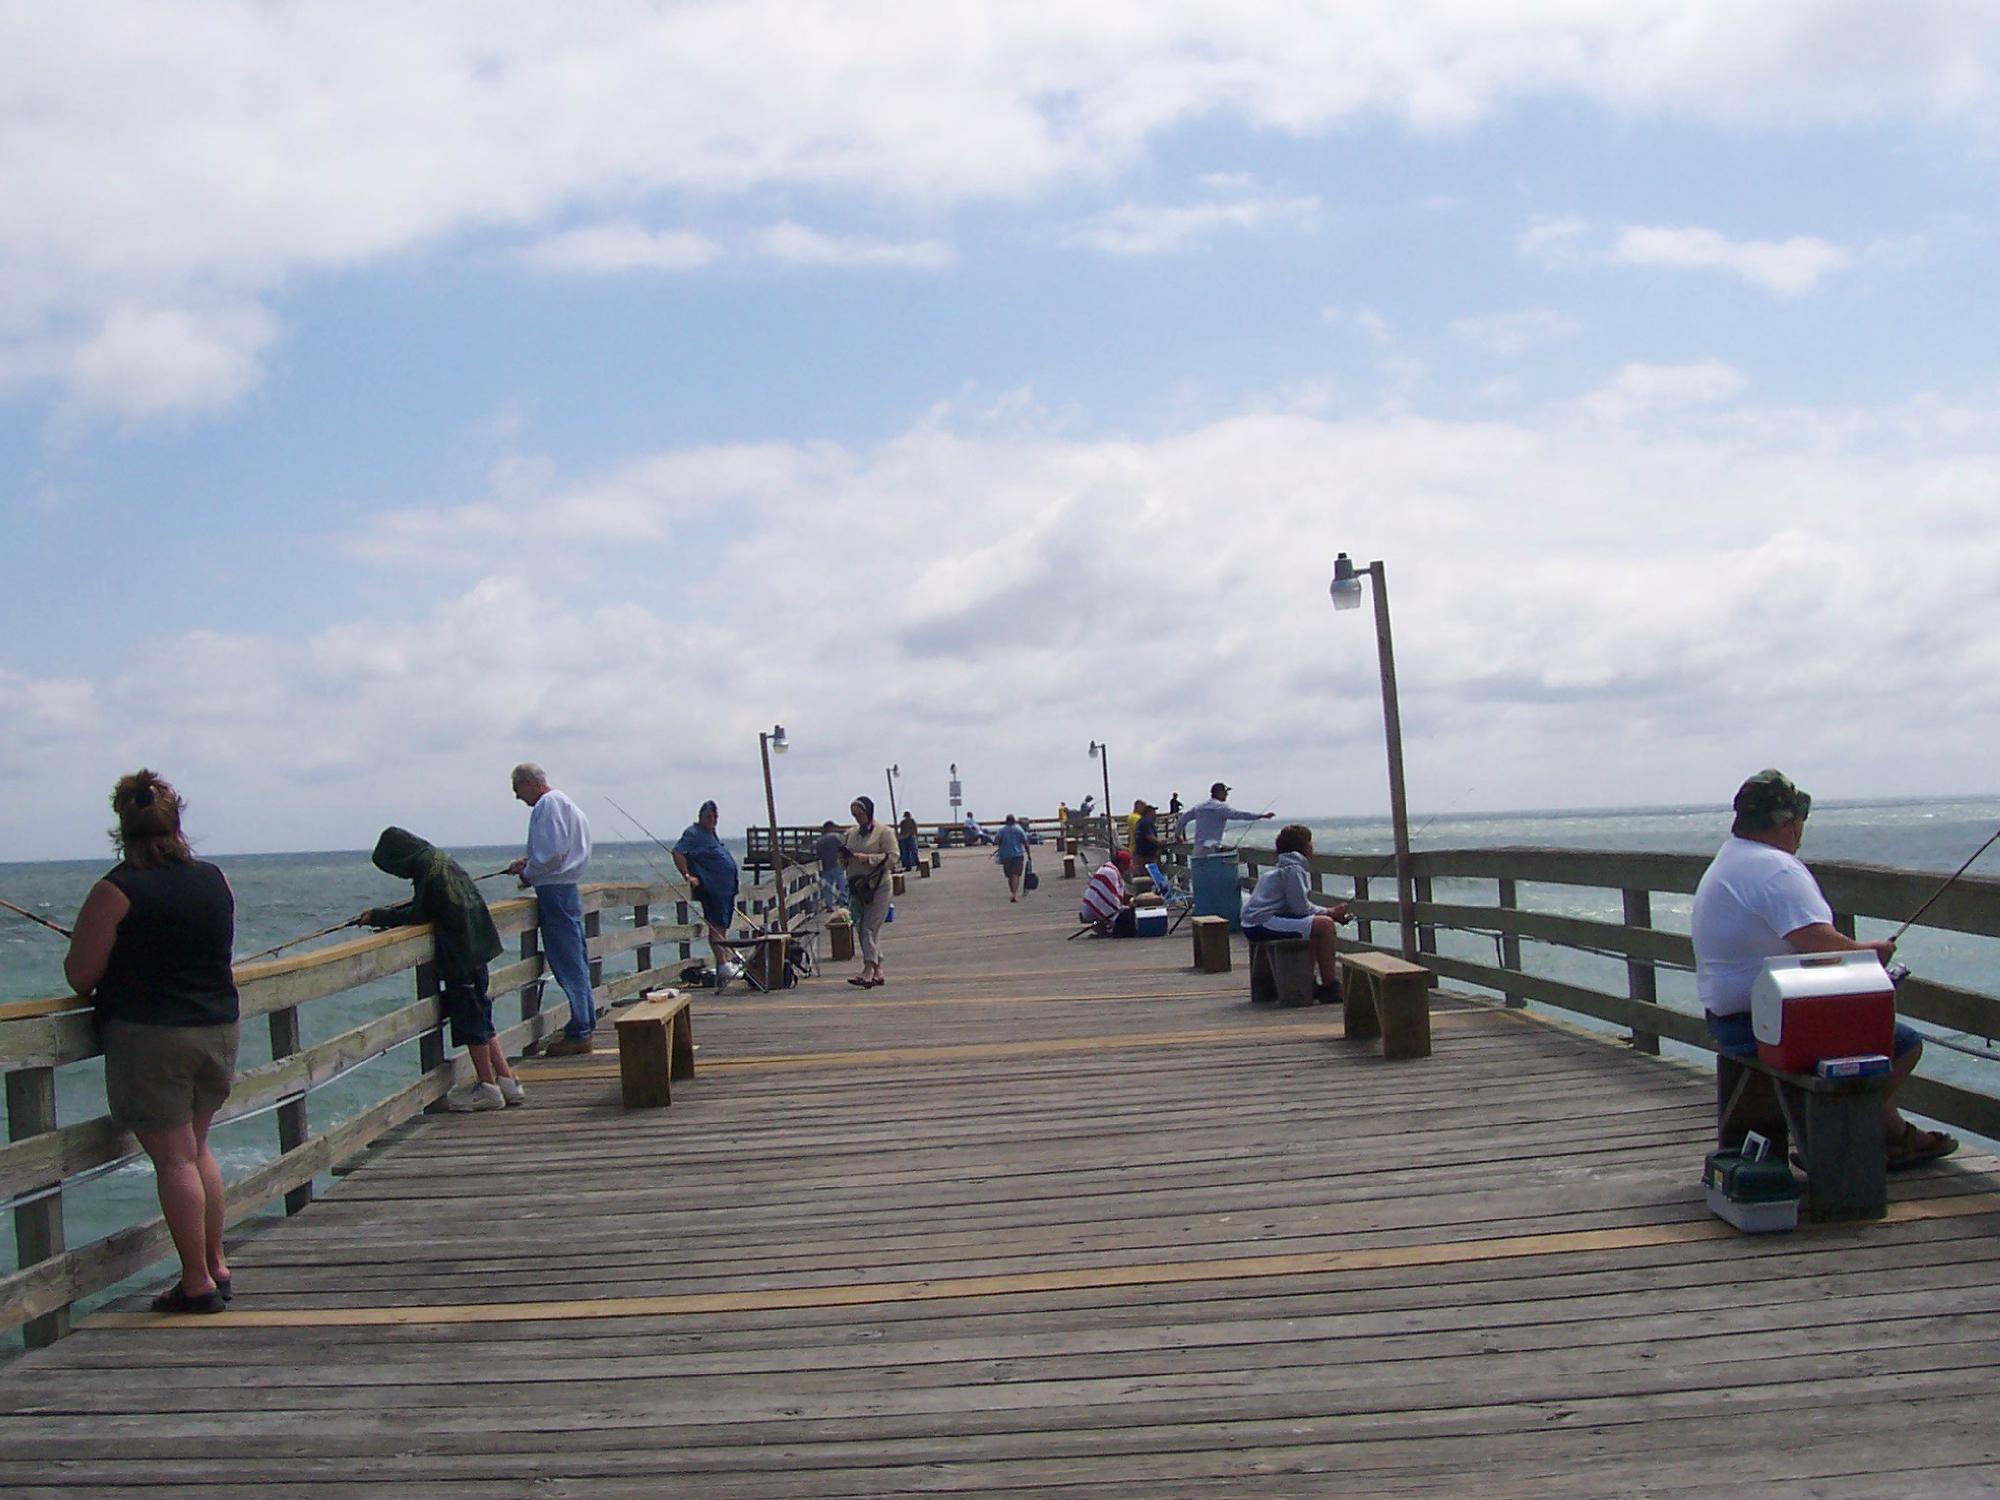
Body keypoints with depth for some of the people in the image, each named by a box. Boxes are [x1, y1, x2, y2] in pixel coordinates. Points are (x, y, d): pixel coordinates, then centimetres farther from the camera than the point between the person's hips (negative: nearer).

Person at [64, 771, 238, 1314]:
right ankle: (216, 1264, 24)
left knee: (173, 1158, 1)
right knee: (197, 1148, 20)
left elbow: (79, 974, -9)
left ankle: (198, 1282, 5)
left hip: (148, 1035, -6)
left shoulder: (115, 891, -13)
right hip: (218, 1029, 6)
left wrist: (104, 991, 12)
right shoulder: (214, 879, 4)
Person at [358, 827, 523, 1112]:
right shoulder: (440, 859, 15)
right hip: (474, 949, 9)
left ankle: (488, 1087, 6)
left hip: (459, 953, -9)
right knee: (479, 1018, 14)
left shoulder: (425, 865, -12)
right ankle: (507, 1081, 16)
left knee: (470, 1020, -1)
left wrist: (379, 917, -1)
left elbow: (419, 914, -11)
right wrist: (384, 916, 16)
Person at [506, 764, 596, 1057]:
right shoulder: (565, 803, 20)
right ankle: (585, 1025, 18)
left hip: (555, 891, -10)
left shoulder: (548, 804, -11)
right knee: (575, 961, 13)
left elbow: (553, 851, -21)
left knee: (568, 963, -8)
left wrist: (528, 874, -7)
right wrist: (529, 862, 14)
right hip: (568, 888, 10)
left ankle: (578, 1034, -7)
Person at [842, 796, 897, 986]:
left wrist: (867, 858, -20)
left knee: (870, 928, -14)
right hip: (856, 886, 7)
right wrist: (844, 859, 1)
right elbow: (846, 857, 25)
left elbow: (892, 856, -12)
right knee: (861, 927, 6)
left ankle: (868, 971, -18)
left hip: (878, 886, -7)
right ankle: (877, 972, 12)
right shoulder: (851, 833, 15)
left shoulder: (884, 832, -3)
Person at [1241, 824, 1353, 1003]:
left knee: (1316, 925, 26)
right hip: (1263, 924, -11)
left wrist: (1330, 911, 13)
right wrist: (1330, 912, -2)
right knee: (1325, 925, -18)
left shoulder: (1281, 867, 23)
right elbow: (1301, 908, -15)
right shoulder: (1293, 869, -9)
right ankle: (1330, 987, -14)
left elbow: (1298, 906, 22)